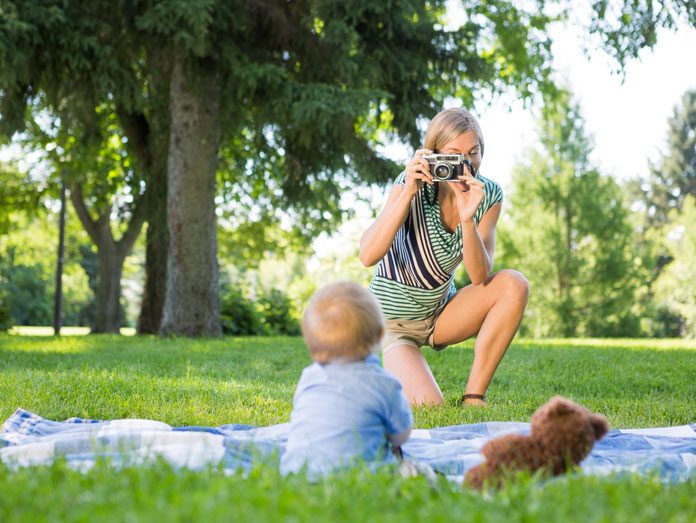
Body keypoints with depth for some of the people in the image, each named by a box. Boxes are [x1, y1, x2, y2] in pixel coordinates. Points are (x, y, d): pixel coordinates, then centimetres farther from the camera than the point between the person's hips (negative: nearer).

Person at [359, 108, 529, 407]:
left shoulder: (488, 195, -11)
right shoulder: (415, 185, -21)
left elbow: (479, 277, -21)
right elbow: (368, 256, -33)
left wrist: (467, 220, -37)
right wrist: (408, 192, -39)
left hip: (441, 312, 4)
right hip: (394, 322, -4)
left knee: (514, 284, -21)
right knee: (428, 405, -23)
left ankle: (474, 396, -13)